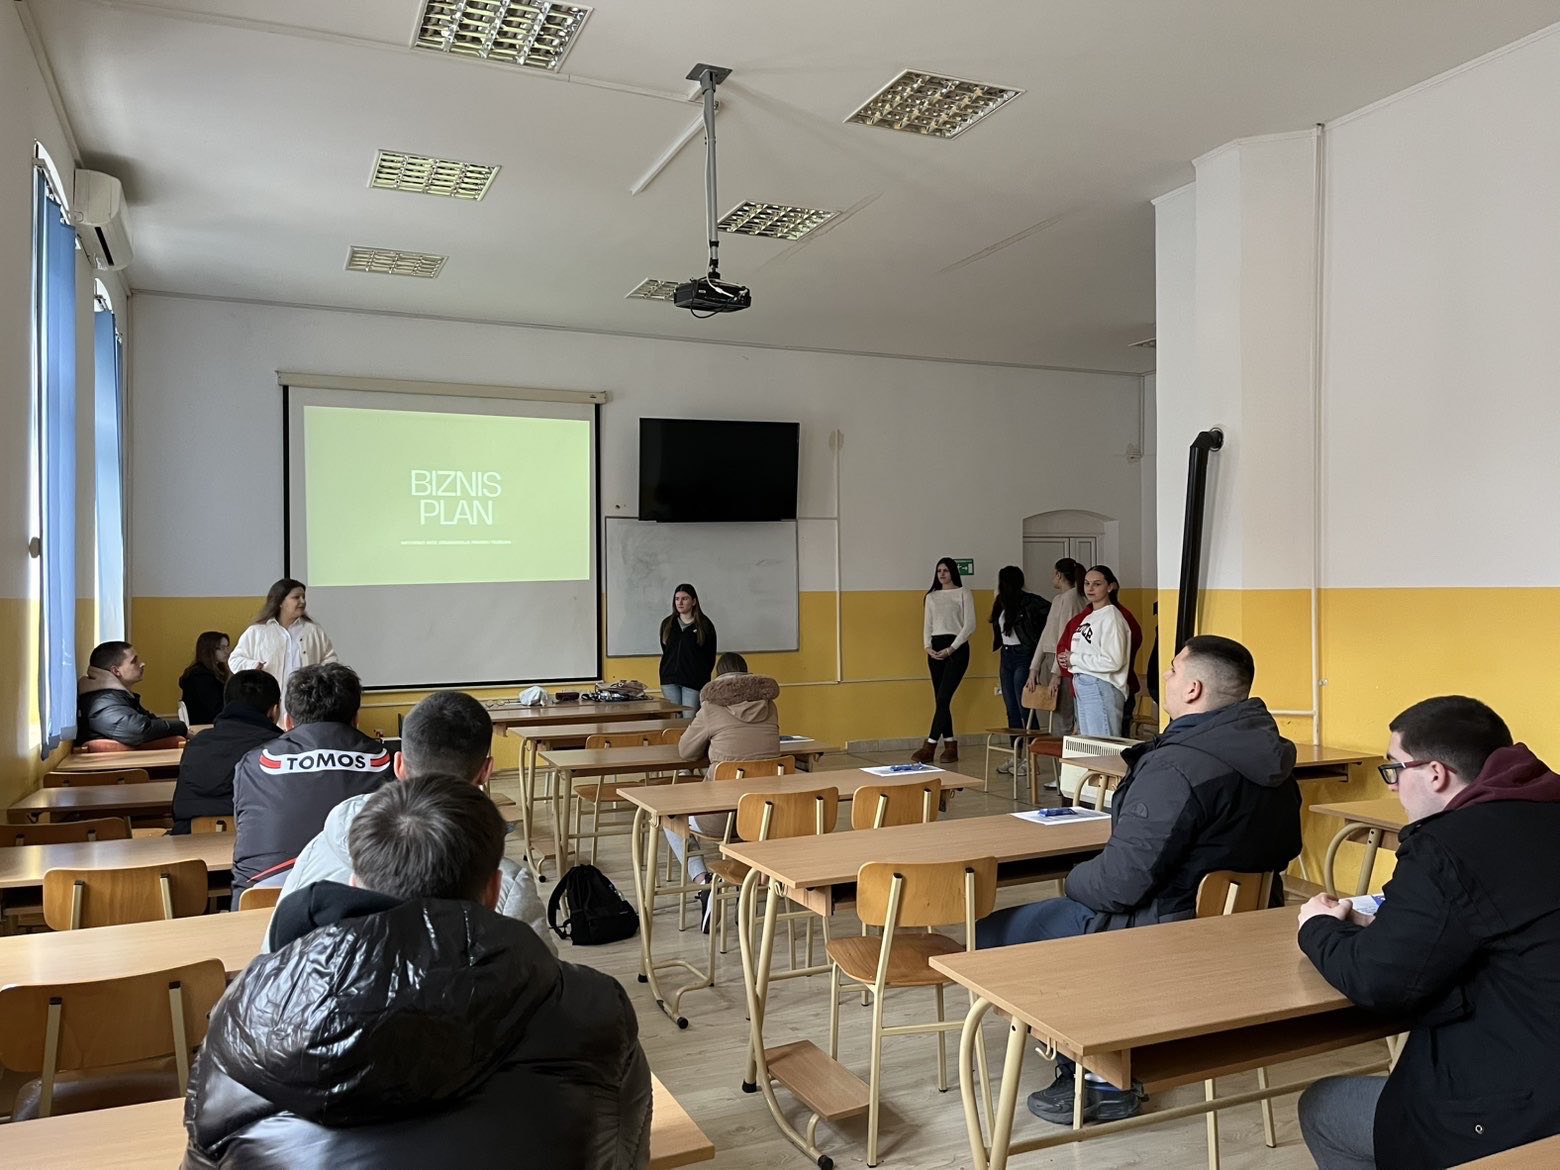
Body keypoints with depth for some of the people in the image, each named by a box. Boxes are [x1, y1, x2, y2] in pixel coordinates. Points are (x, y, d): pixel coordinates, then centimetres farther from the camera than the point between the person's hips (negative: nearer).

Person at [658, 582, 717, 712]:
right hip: (670, 680, 3)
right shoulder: (667, 623, 11)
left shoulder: (705, 625, 0)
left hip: (693, 682, -3)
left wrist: (702, 676, -2)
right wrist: (665, 674, 8)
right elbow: (664, 651, 16)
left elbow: (710, 657, 3)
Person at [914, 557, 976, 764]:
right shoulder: (931, 596, 16)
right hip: (936, 649, 6)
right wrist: (928, 647, -4)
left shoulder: (963, 593, 1)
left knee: (943, 697, -12)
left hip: (956, 648, -6)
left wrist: (951, 648, -12)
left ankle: (930, 746, -12)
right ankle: (950, 747, 9)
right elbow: (927, 625, 14)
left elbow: (969, 624, -5)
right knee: (940, 699, 4)